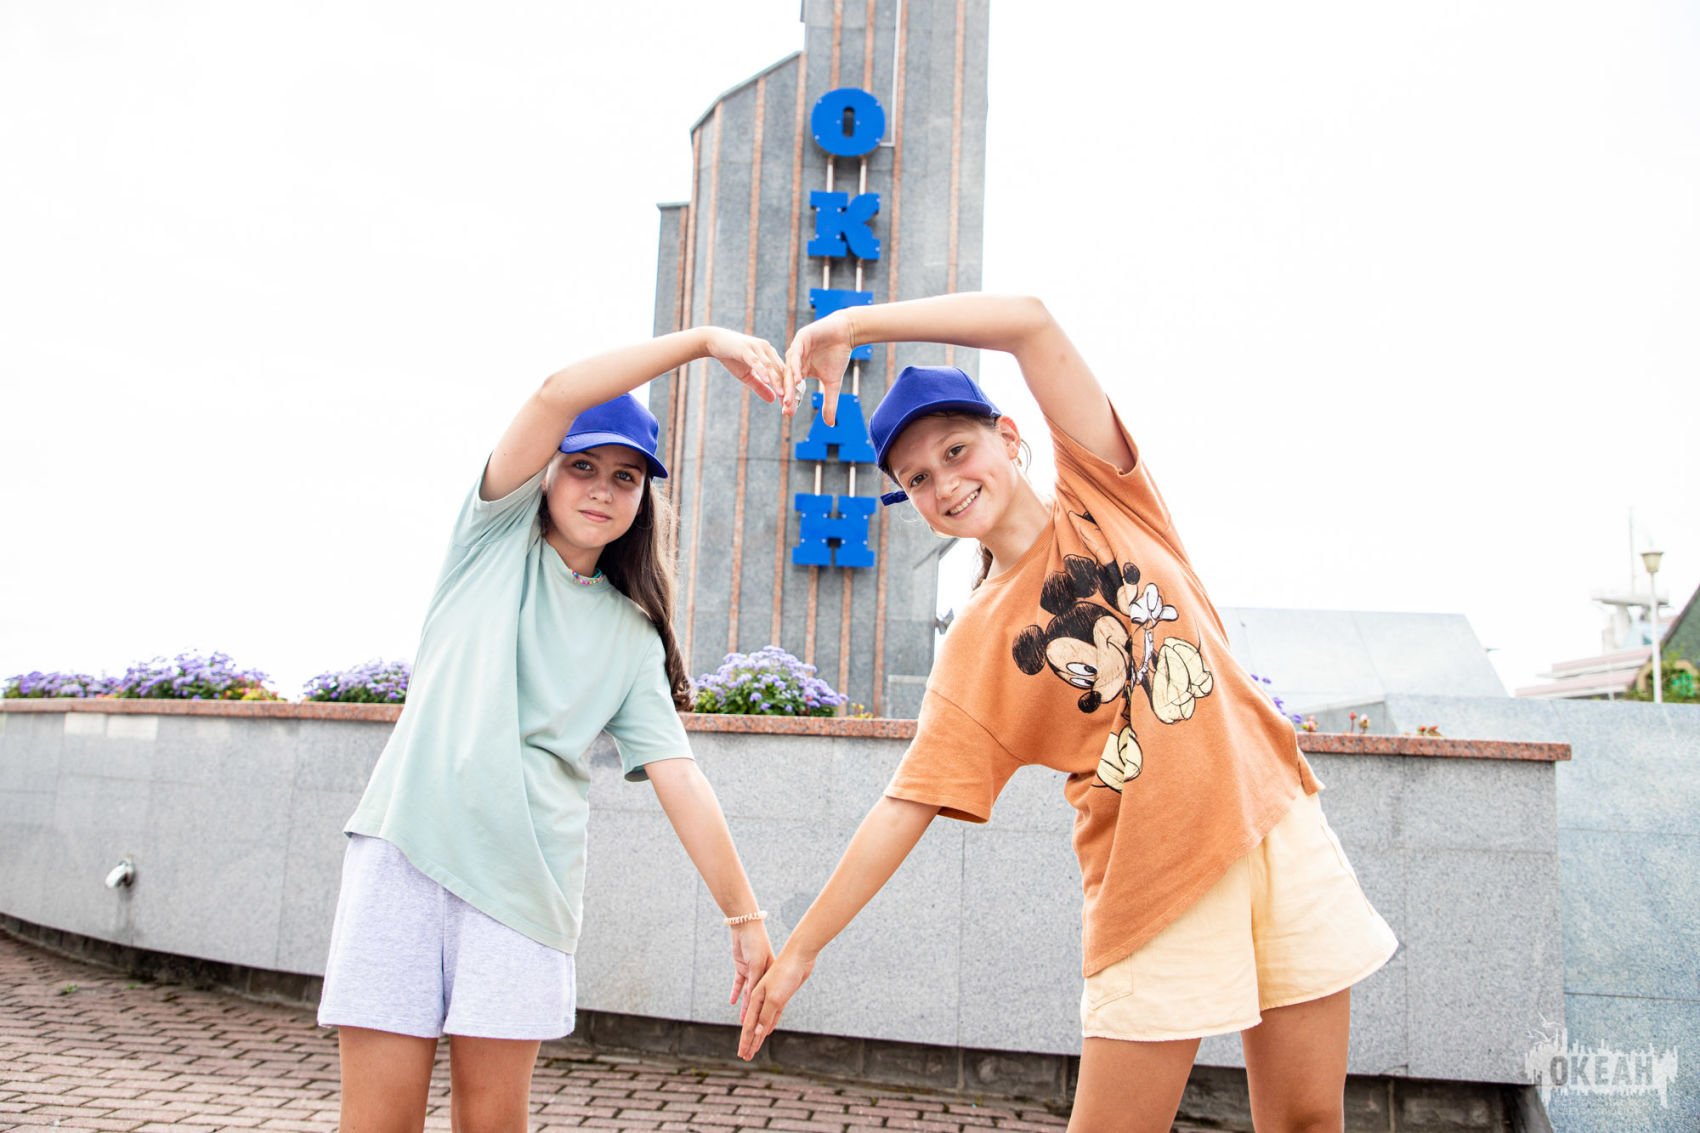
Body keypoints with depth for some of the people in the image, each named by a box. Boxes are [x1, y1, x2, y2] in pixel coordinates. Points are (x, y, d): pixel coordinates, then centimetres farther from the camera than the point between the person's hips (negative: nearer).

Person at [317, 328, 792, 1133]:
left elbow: (678, 777, 9)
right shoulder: (499, 536, 10)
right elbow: (557, 395, -5)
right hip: (406, 849, -2)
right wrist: (703, 340, -9)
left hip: (525, 878, 2)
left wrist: (744, 916, 4)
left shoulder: (633, 636, 15)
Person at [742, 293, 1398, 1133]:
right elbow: (907, 803, -1)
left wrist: (856, 324, -13)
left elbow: (1033, 324, -8)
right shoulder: (973, 647, 1)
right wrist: (800, 949, -4)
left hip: (1277, 827, 1)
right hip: (1153, 879, -1)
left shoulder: (1102, 494, 3)